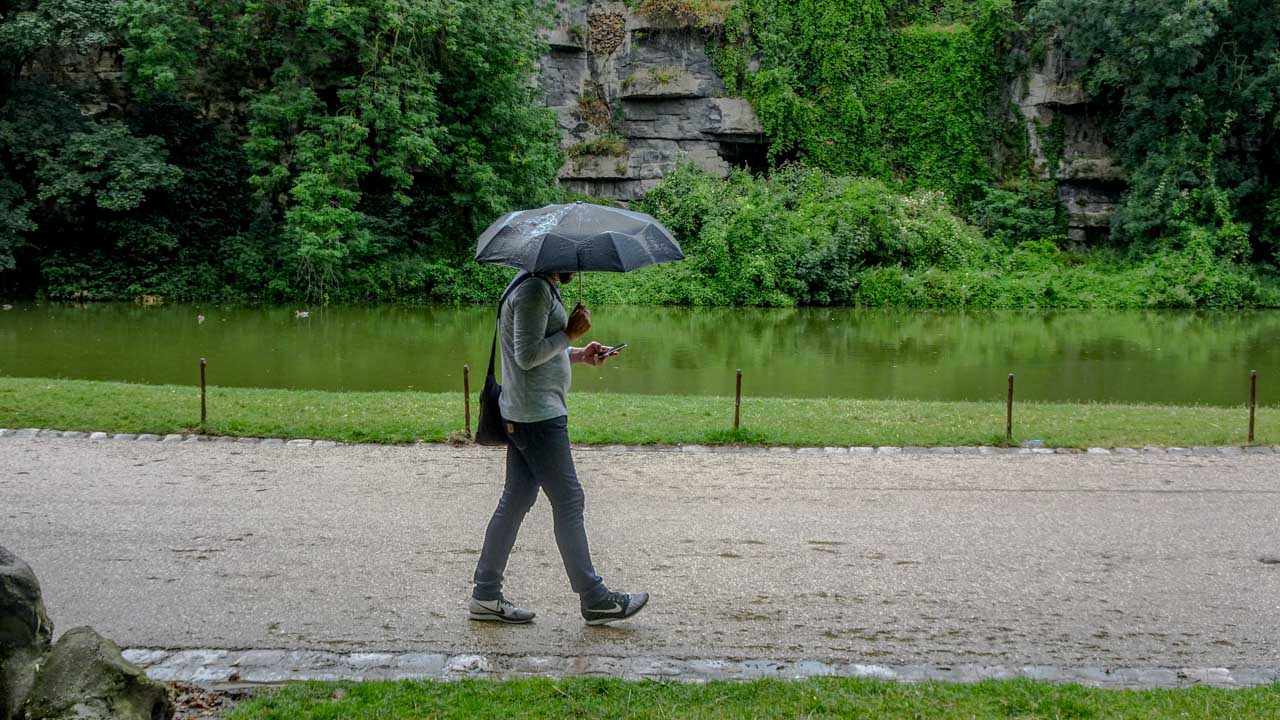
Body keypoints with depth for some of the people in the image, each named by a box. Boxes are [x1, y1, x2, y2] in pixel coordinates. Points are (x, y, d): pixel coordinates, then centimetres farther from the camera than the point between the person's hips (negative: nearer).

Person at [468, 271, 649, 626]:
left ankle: (485, 596, 16)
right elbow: (527, 356, -22)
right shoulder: (534, 290, -17)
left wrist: (579, 354, 11)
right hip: (539, 415, -11)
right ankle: (595, 600, 4)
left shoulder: (541, 287, 16)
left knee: (516, 500, 11)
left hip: (521, 416, 11)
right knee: (568, 500, -4)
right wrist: (570, 333, -16)